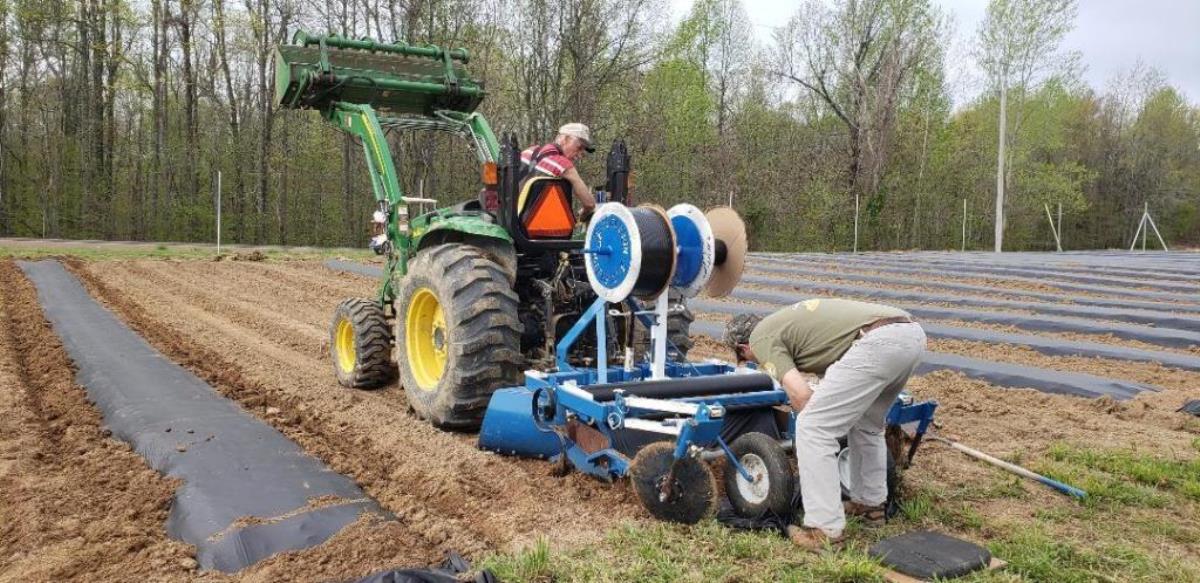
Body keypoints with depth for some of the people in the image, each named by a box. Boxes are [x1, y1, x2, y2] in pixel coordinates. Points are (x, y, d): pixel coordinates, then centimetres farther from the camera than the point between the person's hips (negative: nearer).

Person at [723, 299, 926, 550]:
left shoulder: (761, 338, 7)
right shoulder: (785, 321, 32)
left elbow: (800, 395, -4)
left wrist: (813, 420, 14)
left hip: (878, 342, -10)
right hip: (912, 332, 10)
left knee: (812, 429, -1)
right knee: (866, 425, 29)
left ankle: (824, 528, 3)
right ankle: (870, 503, 39)